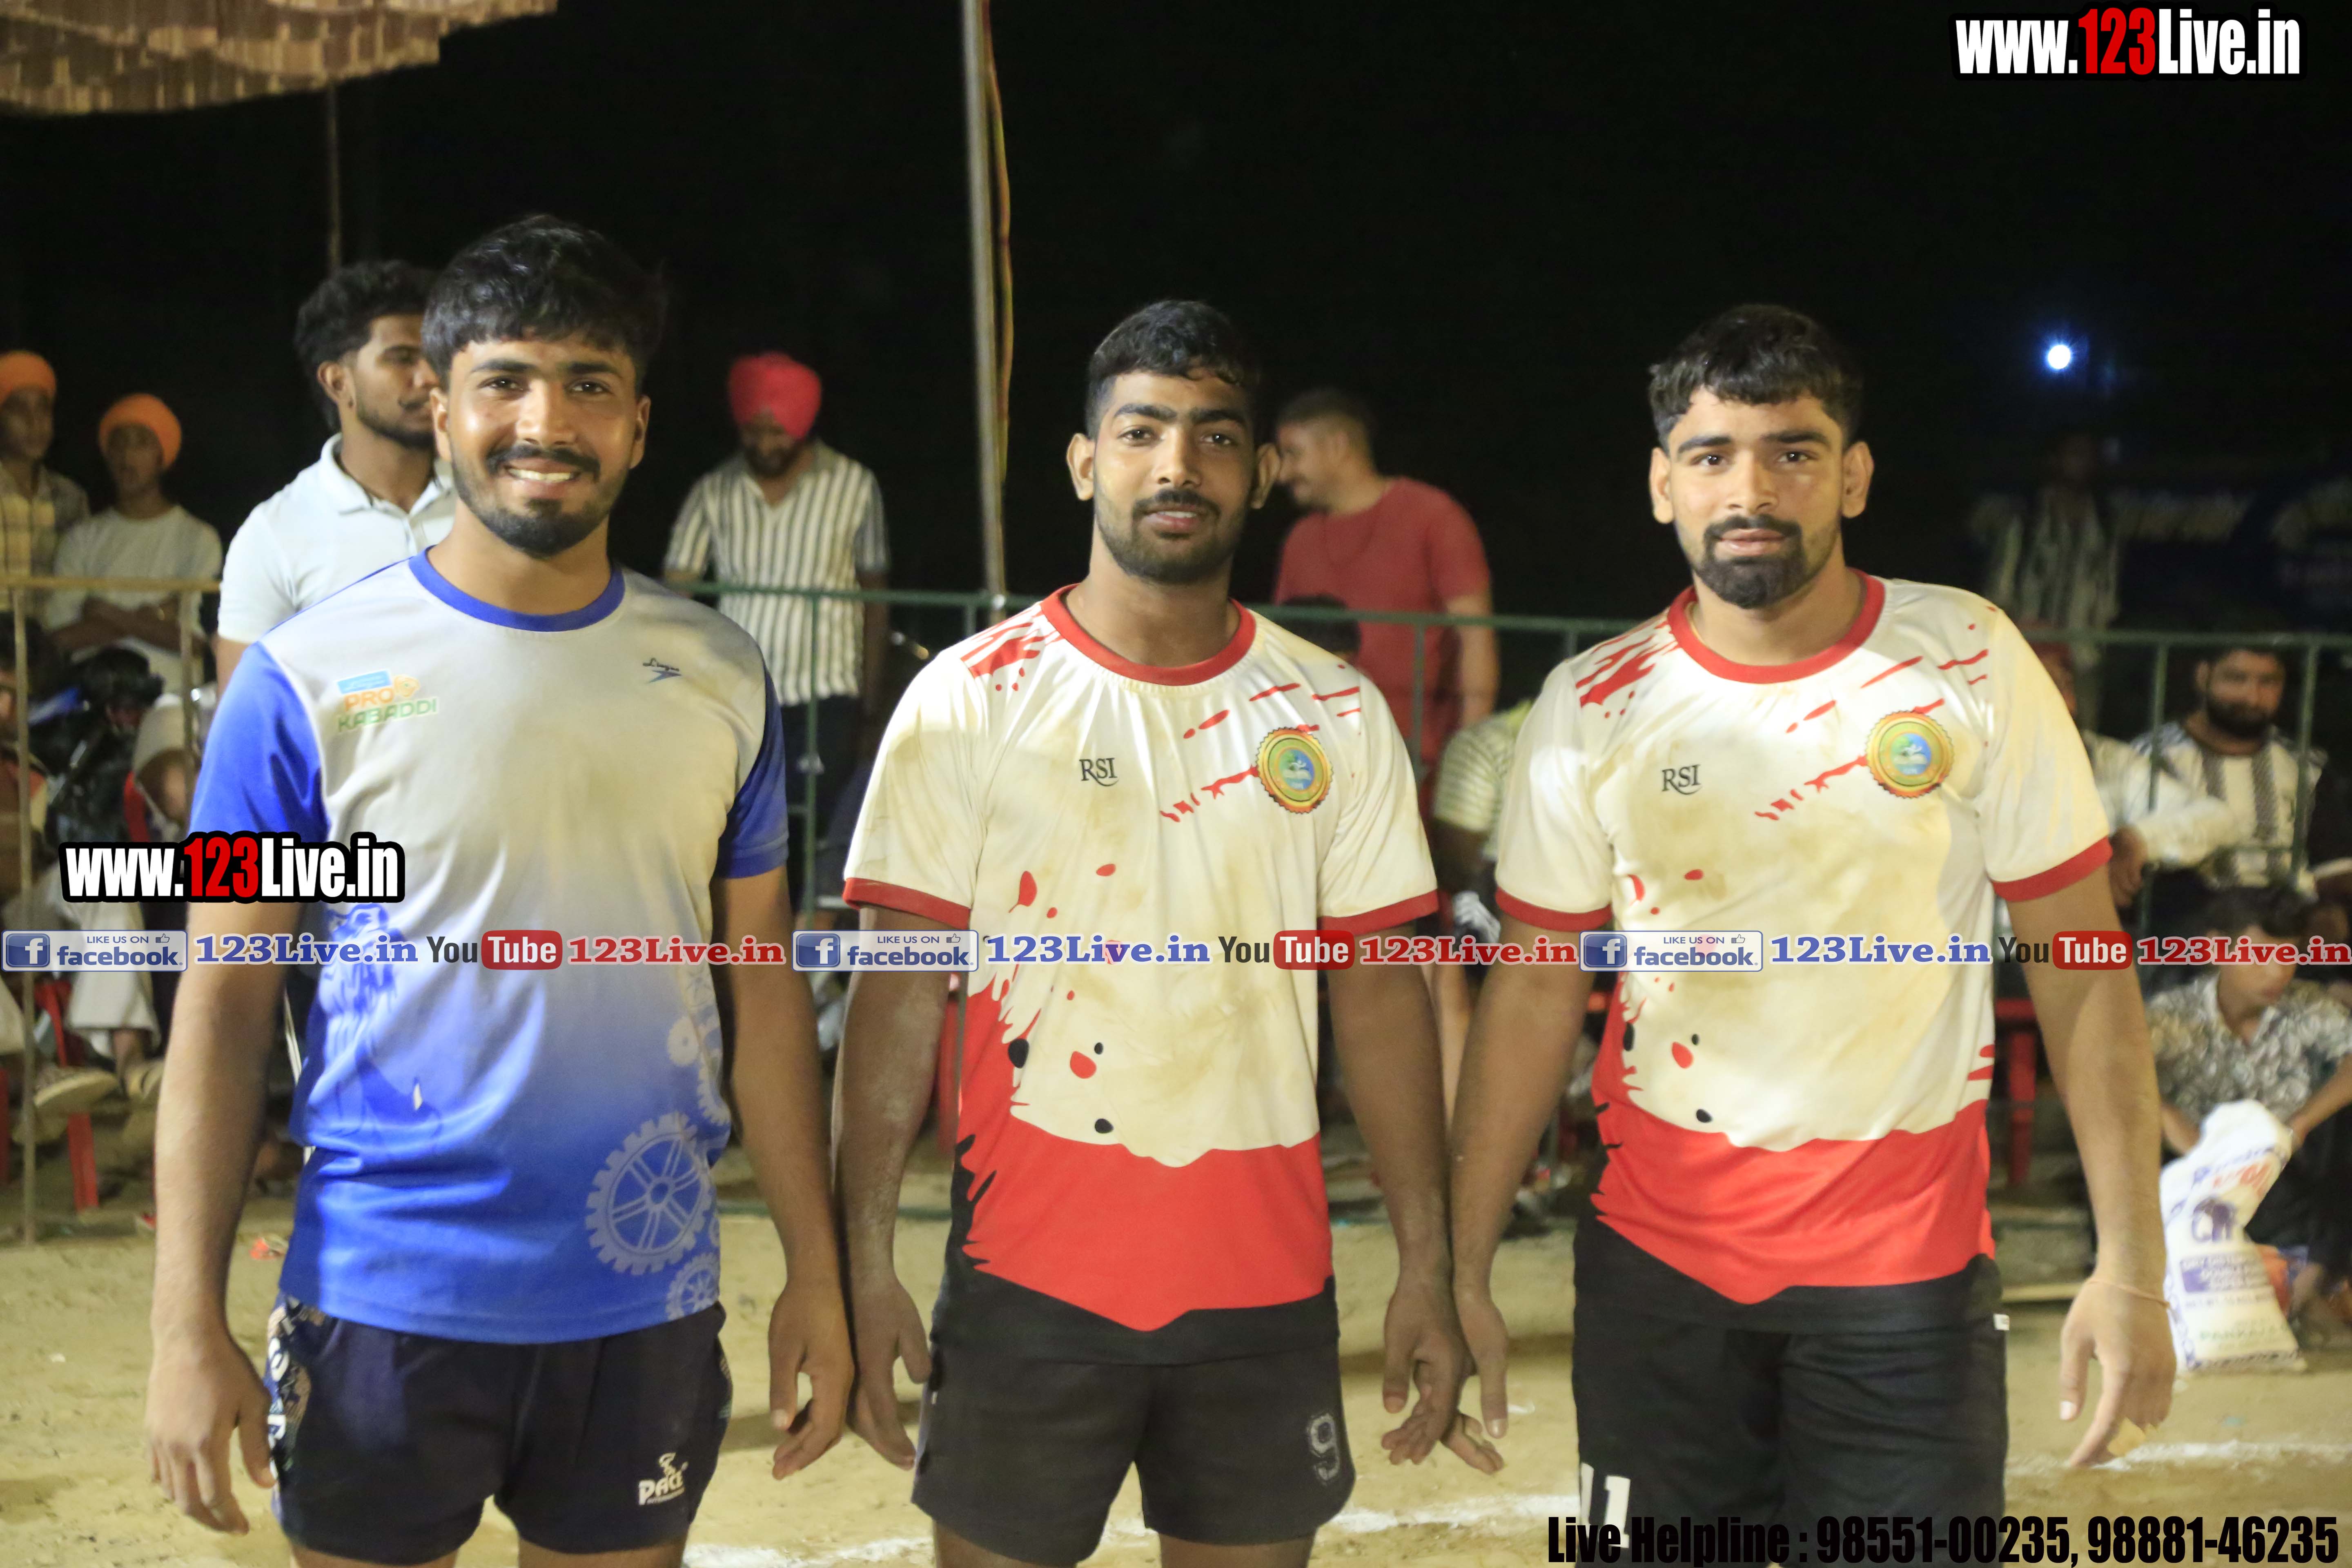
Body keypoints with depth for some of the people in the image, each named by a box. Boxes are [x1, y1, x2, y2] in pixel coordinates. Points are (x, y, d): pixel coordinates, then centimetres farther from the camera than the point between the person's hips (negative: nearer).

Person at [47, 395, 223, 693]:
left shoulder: (198, 538, 5)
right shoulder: (81, 540, 13)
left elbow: (195, 639, -5)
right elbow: (61, 634, 1)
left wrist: (112, 615, -2)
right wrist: (150, 618, -5)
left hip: (172, 694, -1)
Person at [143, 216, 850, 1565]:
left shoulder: (720, 679, 3)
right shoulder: (310, 680, -5)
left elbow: (764, 985, 8)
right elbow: (227, 1006, -4)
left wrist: (818, 1276, 6)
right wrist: (189, 1325, -10)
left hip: (648, 1303, 2)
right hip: (386, 1302, -2)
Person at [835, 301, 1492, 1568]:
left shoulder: (1337, 716, 4)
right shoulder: (970, 700, -4)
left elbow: (1380, 998, 5)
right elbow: (899, 991, -4)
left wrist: (1427, 1268, 2)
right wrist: (865, 1258, -9)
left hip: (1267, 1290, 2)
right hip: (1027, 1282, -2)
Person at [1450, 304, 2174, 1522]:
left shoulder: (1973, 665, -5)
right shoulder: (1592, 709, -1)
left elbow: (2081, 973, -3)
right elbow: (1532, 1001, 3)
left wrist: (2130, 1267, -8)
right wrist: (1459, 1268, -1)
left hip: (1909, 1268, -1)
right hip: (1657, 1261, 2)